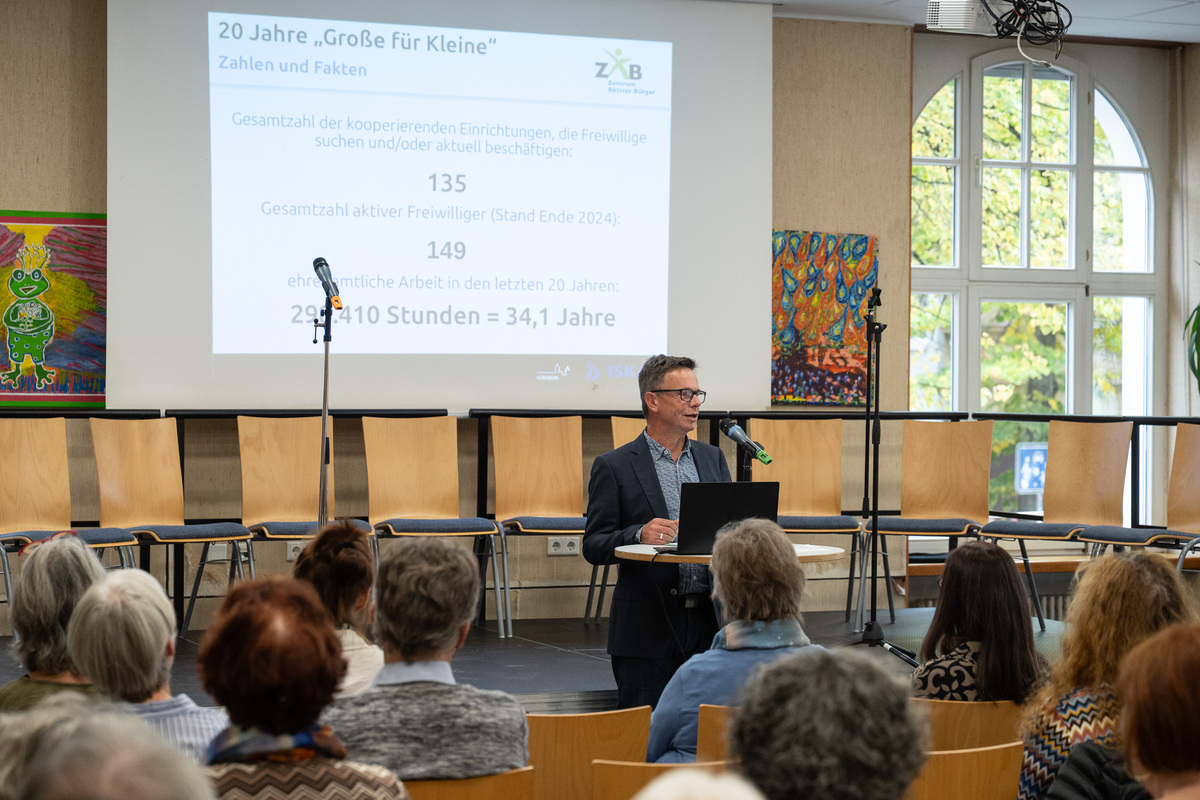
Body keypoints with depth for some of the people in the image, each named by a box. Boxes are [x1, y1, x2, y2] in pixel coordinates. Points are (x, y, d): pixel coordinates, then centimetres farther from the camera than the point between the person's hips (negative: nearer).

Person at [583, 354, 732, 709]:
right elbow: (593, 546, -4)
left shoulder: (712, 458, 14)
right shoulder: (614, 467, -1)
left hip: (709, 624, 4)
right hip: (648, 627, -4)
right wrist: (639, 535, -23)